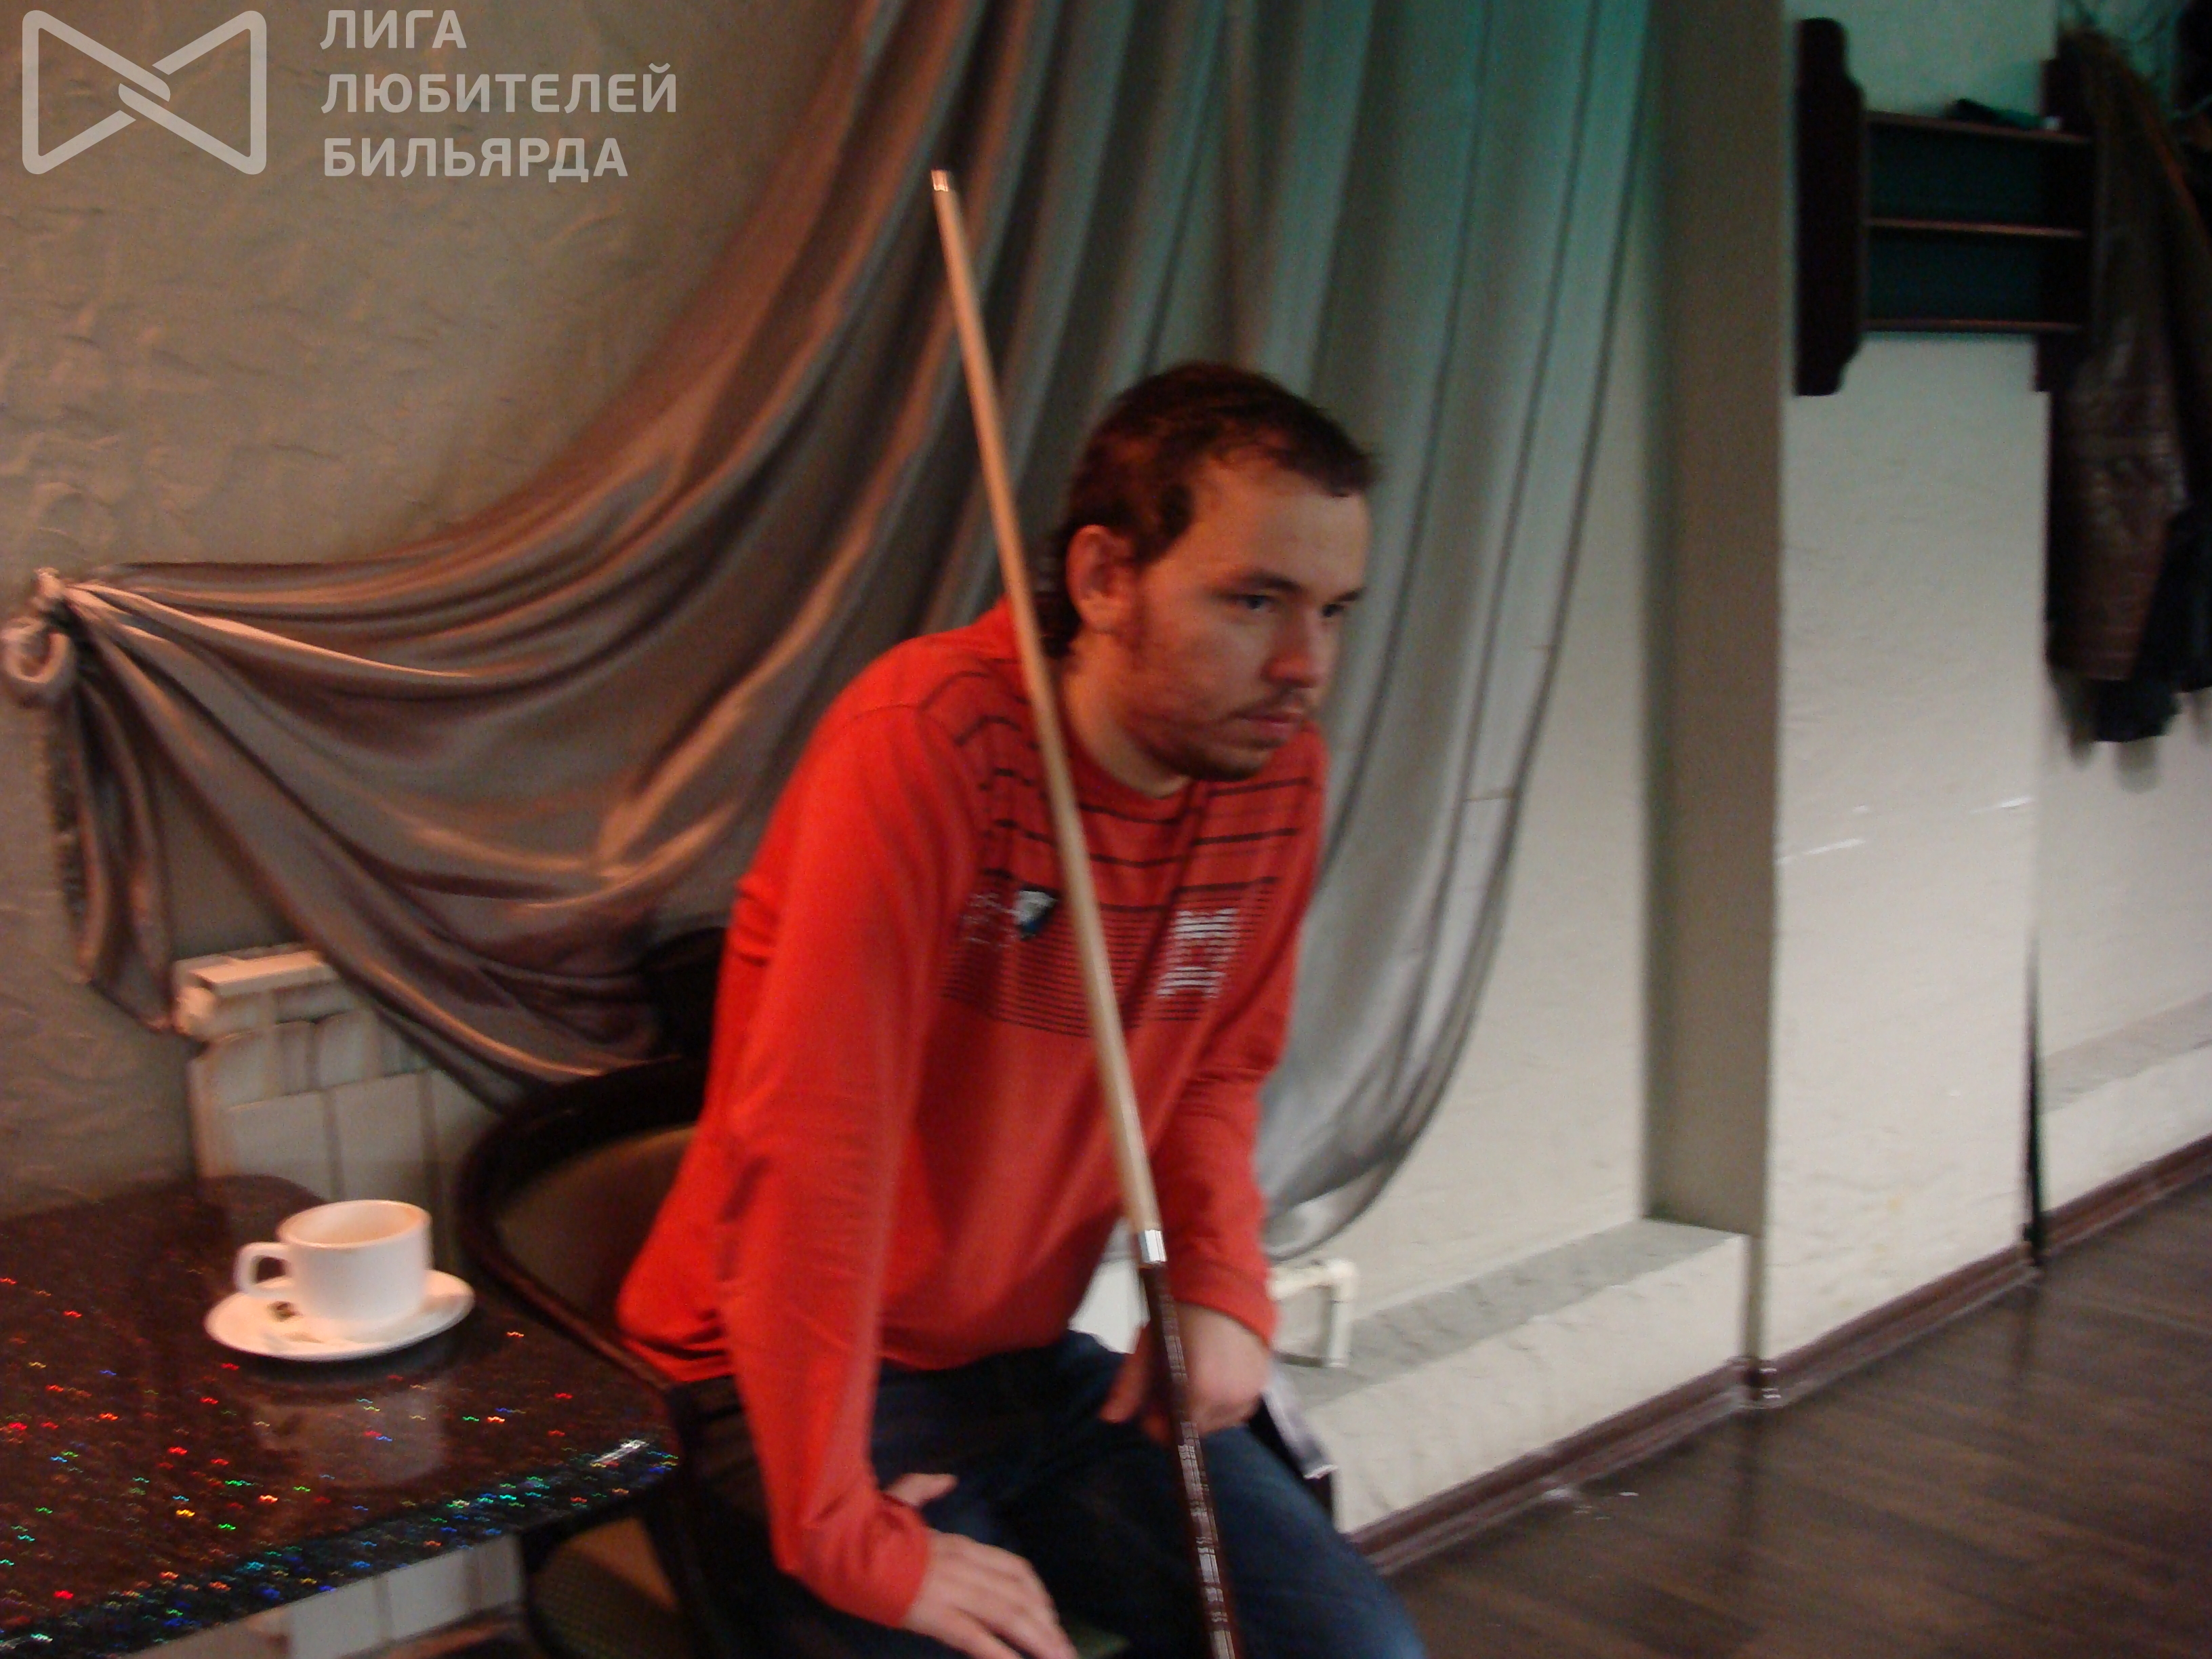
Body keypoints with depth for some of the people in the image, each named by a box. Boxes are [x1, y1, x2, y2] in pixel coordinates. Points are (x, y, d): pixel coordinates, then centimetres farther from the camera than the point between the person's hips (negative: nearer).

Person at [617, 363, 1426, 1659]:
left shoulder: (1278, 773, -4)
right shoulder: (928, 737, -25)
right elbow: (808, 1146, -29)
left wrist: (1223, 1288, -6)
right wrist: (848, 1536, -26)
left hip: (1028, 1361, 6)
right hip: (787, 1387, -6)